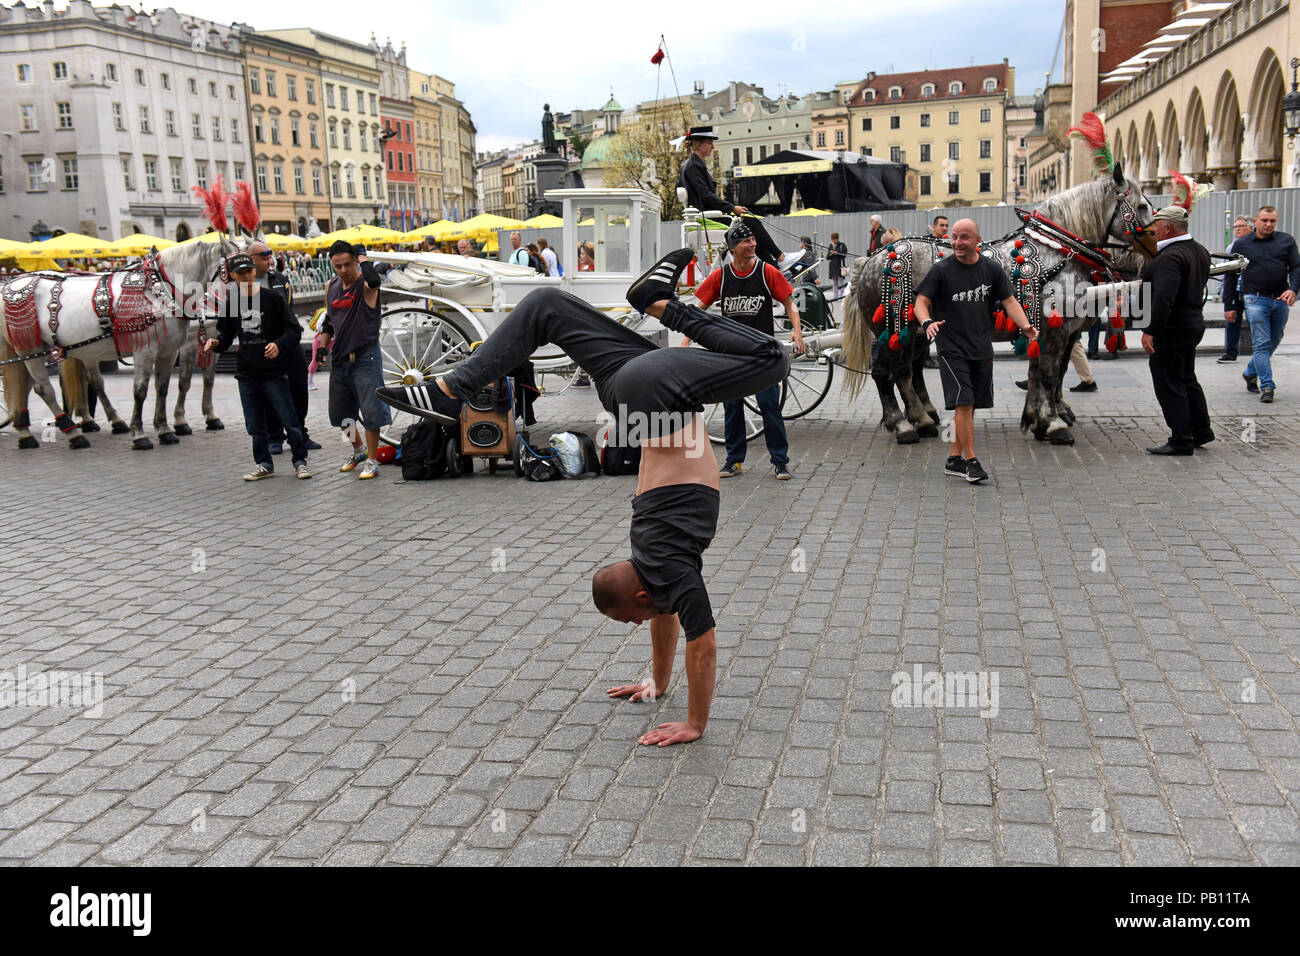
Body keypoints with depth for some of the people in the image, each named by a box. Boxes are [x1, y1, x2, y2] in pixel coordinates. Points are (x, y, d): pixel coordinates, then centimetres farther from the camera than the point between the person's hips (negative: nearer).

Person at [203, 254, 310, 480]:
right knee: (255, 426, 11)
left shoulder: (272, 297, -4)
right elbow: (227, 334, 17)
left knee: (289, 420, -3)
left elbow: (294, 330, -5)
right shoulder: (229, 303, 8)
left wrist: (279, 344, -22)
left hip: (273, 373, -4)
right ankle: (264, 465, 24)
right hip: (246, 375, 4)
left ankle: (300, 462, 13)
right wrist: (215, 343, -4)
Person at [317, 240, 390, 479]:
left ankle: (372, 460, 8)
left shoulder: (365, 286, -11)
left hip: (365, 358, -7)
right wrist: (322, 348, 18)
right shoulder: (331, 287, 8)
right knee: (340, 413, 16)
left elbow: (374, 281, -38)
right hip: (339, 358, 7)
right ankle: (358, 451, 37)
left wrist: (364, 259, -22)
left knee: (371, 412, -5)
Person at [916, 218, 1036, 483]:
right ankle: (971, 462, -7)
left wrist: (1025, 325, -12)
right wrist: (927, 321, -29)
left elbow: (1009, 300, 6)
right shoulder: (941, 269, -4)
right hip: (952, 349, -4)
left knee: (969, 405, 8)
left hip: (982, 349, 4)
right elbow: (921, 301, -7)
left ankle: (954, 459, 19)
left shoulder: (991, 269, 6)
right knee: (964, 402, -13)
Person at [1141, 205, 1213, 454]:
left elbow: (1164, 298, -30)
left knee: (1169, 385, -3)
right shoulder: (1200, 251, 10)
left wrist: (1150, 331, -30)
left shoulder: (1171, 257, -22)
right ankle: (1201, 431, 31)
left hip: (1171, 329, -10)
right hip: (1193, 323, 10)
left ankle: (1181, 440, 0)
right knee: (1186, 379, 21)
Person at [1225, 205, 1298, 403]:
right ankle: (1267, 387, -9)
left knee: (1274, 342, 12)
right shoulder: (1241, 244, 6)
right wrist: (1229, 306, 4)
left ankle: (1250, 373, 31)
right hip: (1256, 300, -3)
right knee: (1262, 343, -9)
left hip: (1281, 301, 3)